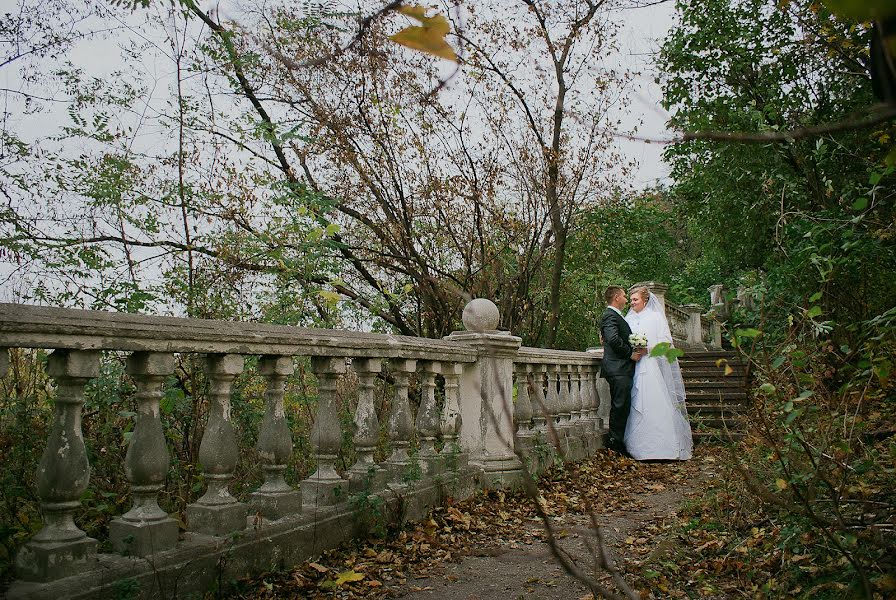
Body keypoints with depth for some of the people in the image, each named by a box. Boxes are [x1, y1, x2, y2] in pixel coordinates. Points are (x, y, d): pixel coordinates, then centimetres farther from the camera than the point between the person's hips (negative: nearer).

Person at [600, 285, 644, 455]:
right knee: (620, 406, -10)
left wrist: (636, 350, 8)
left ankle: (616, 443, 17)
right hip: (618, 369, -11)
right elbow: (613, 339, -24)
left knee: (620, 407, 12)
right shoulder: (610, 315, -11)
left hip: (622, 369, 11)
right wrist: (631, 353, -14)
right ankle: (615, 443, -6)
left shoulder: (616, 316, 23)